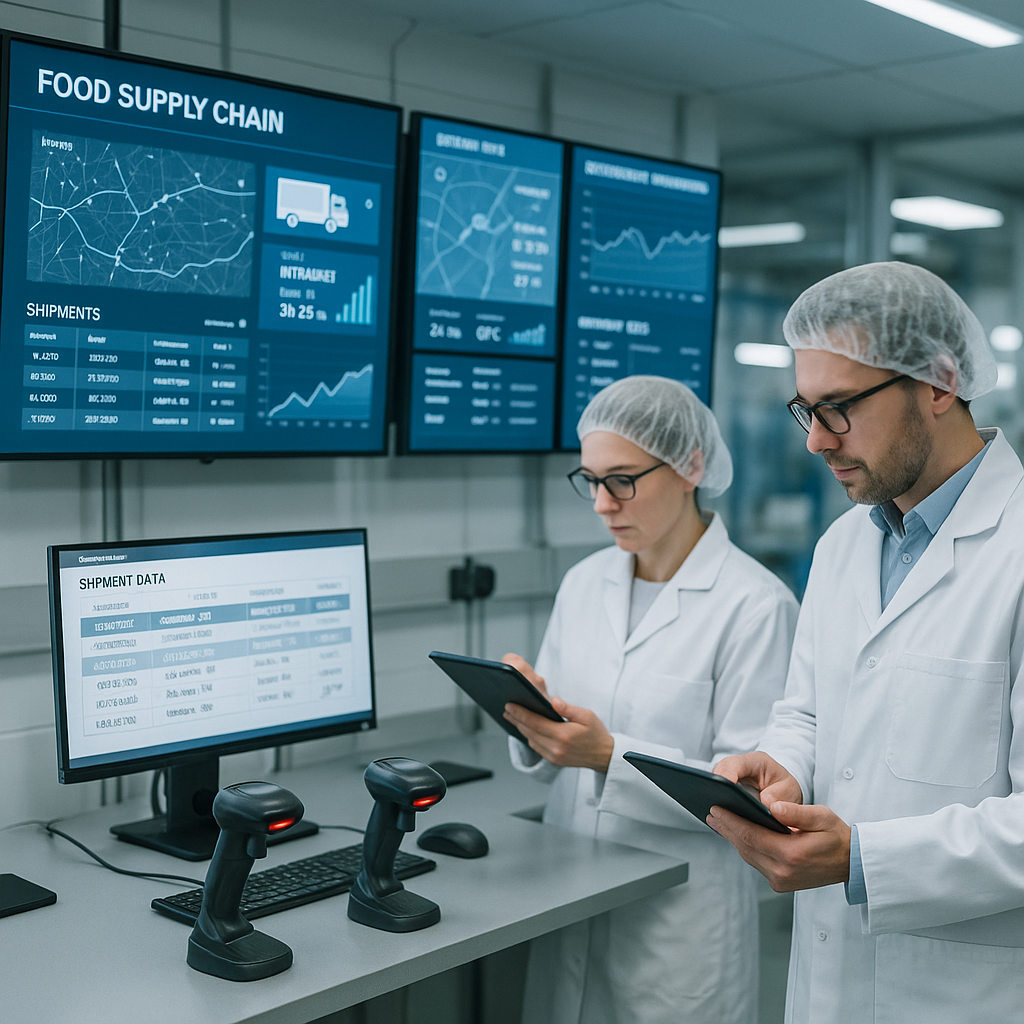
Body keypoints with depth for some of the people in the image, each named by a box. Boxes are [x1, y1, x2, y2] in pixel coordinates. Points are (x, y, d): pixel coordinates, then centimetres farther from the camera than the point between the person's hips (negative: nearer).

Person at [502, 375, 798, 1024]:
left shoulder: (755, 605, -13)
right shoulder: (584, 583, 5)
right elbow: (551, 765, 9)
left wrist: (611, 756, -24)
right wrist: (531, 715, -12)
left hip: (682, 917, -5)